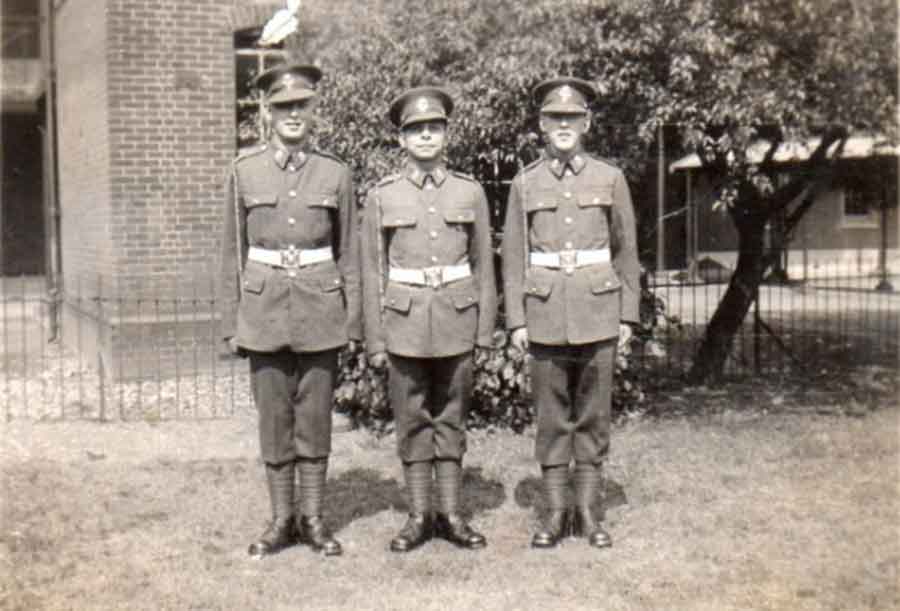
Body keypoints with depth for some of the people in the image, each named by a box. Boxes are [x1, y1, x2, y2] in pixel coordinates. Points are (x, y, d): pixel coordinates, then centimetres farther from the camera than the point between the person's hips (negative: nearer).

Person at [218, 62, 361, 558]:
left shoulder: (335, 173, 3)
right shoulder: (245, 171, 3)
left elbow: (349, 253, 7)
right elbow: (233, 252, 6)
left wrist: (353, 317, 2)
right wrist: (232, 321, 3)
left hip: (320, 308, 0)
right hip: (265, 307, 0)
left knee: (315, 417, 6)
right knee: (273, 417, 6)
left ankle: (312, 518, 18)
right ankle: (281, 520, 19)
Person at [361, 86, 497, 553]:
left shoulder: (470, 192, 4)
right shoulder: (382, 196, 2)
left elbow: (483, 266, 7)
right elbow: (372, 272, 2)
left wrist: (484, 330, 2)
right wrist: (374, 339, -2)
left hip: (456, 321, 1)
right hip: (404, 322, -1)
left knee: (451, 419, 8)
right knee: (411, 421, 6)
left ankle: (450, 515, 18)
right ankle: (419, 517, 16)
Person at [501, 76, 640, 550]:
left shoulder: (610, 178, 6)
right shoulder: (525, 183, 6)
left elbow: (626, 251, 7)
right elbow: (513, 256, 5)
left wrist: (628, 314, 2)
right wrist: (515, 320, -1)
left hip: (598, 310, 0)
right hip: (545, 312, 0)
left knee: (594, 413, 5)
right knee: (550, 415, 4)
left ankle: (587, 512, 15)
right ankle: (556, 514, 14)